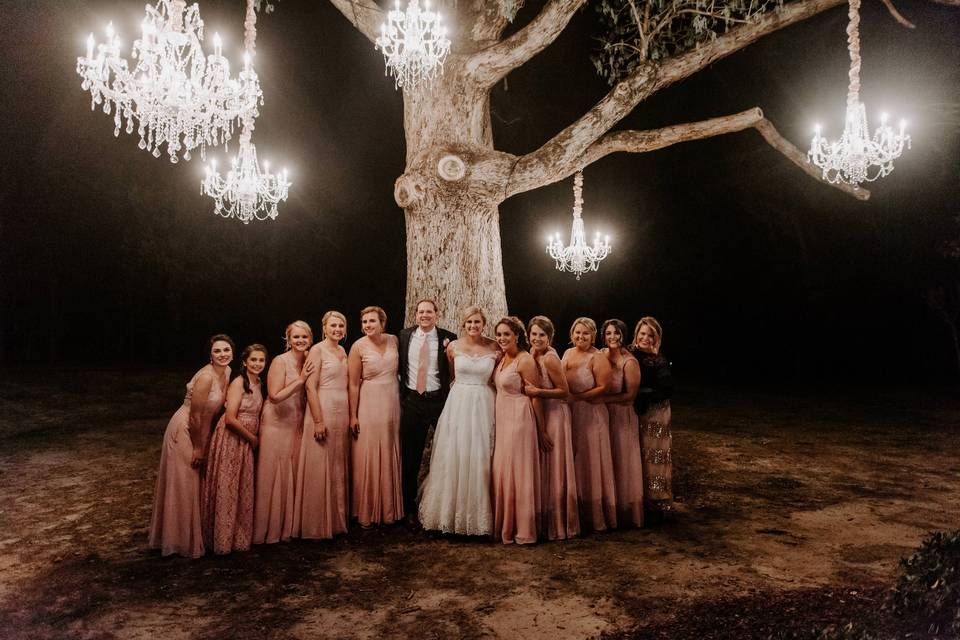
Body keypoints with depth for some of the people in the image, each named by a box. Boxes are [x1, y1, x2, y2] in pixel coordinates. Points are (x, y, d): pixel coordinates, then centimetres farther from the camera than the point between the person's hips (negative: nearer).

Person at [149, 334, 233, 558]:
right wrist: (198, 447, -15)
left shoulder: (227, 372, -1)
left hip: (201, 432, 9)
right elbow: (195, 416, -22)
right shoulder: (206, 377, -26)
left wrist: (203, 445, 8)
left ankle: (195, 534, 35)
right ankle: (183, 541, 18)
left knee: (195, 484, 19)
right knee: (184, 485, 4)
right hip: (184, 431, -8)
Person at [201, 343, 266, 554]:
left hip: (247, 441, 8)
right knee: (227, 489, 1)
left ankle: (239, 536, 27)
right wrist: (253, 438, -12)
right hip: (231, 440, -8)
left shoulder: (258, 383, 9)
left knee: (243, 489, 14)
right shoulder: (238, 382, -14)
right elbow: (230, 418, -21)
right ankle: (223, 539, 13)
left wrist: (256, 438, 3)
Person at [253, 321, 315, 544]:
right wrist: (300, 380, -22)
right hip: (277, 423, -6)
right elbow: (275, 396, -20)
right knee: (273, 476, 1)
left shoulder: (308, 362, 5)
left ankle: (289, 525, 23)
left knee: (293, 475, 11)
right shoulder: (280, 362, -13)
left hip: (297, 424, 6)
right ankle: (270, 528, 13)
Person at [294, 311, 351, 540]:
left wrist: (351, 416, 14)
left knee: (338, 469, 13)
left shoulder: (343, 351, 13)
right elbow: (310, 387, -14)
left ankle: (336, 519, 24)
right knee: (319, 470, -1)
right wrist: (318, 420, -19)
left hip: (342, 415, 7)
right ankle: (316, 525, 10)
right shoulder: (317, 350, -8)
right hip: (323, 412, -7)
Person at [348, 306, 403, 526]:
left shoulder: (393, 340, 1)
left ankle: (389, 510, 25)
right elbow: (354, 384, -8)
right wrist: (353, 416, -9)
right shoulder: (358, 347, -9)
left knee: (390, 457, 11)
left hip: (392, 405, 4)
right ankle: (367, 512, 16)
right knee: (368, 458, 2)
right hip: (369, 406, -4)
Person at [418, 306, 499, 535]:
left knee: (479, 459, 0)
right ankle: (451, 512, 16)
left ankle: (478, 514, 15)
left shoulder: (494, 348, 1)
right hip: (458, 404, 1)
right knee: (453, 457, 2)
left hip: (483, 406, -1)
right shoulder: (453, 347, 3)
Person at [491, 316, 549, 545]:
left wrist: (541, 431, -12)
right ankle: (505, 525, 24)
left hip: (519, 420, -8)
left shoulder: (525, 360, -14)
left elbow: (535, 397, -13)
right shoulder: (502, 359, 10)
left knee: (517, 471, -2)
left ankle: (523, 530, 11)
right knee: (502, 471, 12)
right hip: (502, 420, 8)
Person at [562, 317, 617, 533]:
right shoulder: (567, 353, 9)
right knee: (571, 464, 11)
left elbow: (603, 387, -15)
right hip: (569, 415, 6)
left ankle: (595, 517, 17)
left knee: (590, 464, 3)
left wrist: (577, 397, -16)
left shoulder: (597, 358, -11)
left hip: (591, 416, -6)